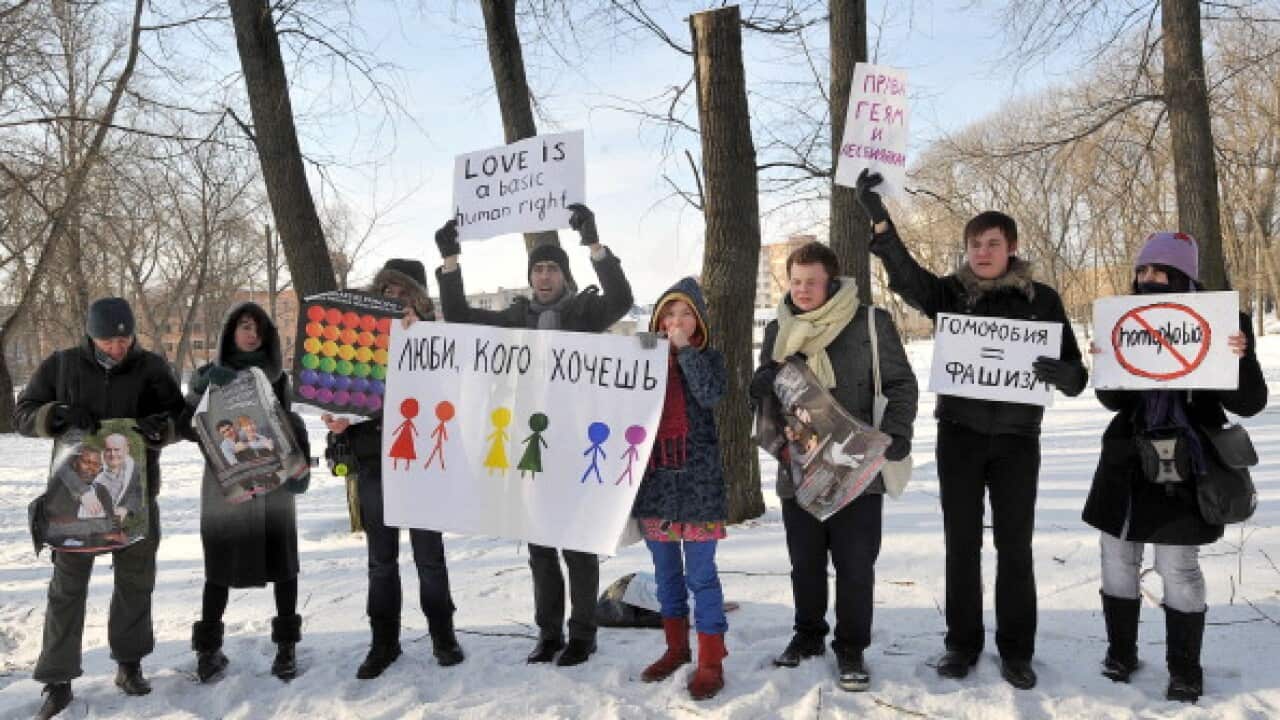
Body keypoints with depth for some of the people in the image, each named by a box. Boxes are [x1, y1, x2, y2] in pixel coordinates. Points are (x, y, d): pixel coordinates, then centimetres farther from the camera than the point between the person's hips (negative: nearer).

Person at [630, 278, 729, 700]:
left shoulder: (709, 358, 2)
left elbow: (710, 395, -18)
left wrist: (684, 349, -16)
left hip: (697, 476, -3)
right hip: (654, 475, 4)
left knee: (700, 574, -2)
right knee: (666, 572, 14)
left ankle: (711, 660, 7)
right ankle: (676, 647, 29)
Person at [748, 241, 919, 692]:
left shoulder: (870, 323, -6)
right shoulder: (779, 329, 8)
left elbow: (902, 384, -2)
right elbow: (765, 390, 16)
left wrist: (895, 434, -15)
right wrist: (762, 388, -8)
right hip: (797, 470, 4)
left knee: (855, 565, 4)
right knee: (805, 563, 16)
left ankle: (851, 648, 21)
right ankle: (808, 634, 35)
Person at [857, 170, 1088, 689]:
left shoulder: (1041, 299, 0)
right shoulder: (950, 292, 0)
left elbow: (1075, 375, 1)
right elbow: (906, 276, -21)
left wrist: (1062, 373, -25)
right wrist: (878, 218, -35)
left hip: (1017, 437, 0)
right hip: (960, 433, 1)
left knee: (1014, 547, 6)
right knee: (962, 544, 8)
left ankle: (1016, 651, 20)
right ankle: (963, 642, 22)